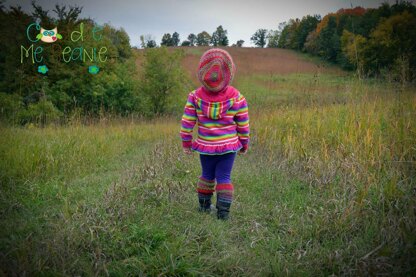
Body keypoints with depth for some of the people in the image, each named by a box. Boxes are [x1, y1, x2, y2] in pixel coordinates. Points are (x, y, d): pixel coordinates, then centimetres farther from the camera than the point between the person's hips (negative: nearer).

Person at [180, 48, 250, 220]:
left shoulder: (195, 96, -10)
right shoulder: (236, 98, -11)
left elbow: (187, 123, -6)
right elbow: (243, 125, -4)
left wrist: (186, 142, 7)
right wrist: (244, 144, 11)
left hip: (205, 146, 2)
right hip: (228, 147, -2)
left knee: (207, 175, 20)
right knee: (224, 177, 7)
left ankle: (204, 206, 34)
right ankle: (223, 212, 7)